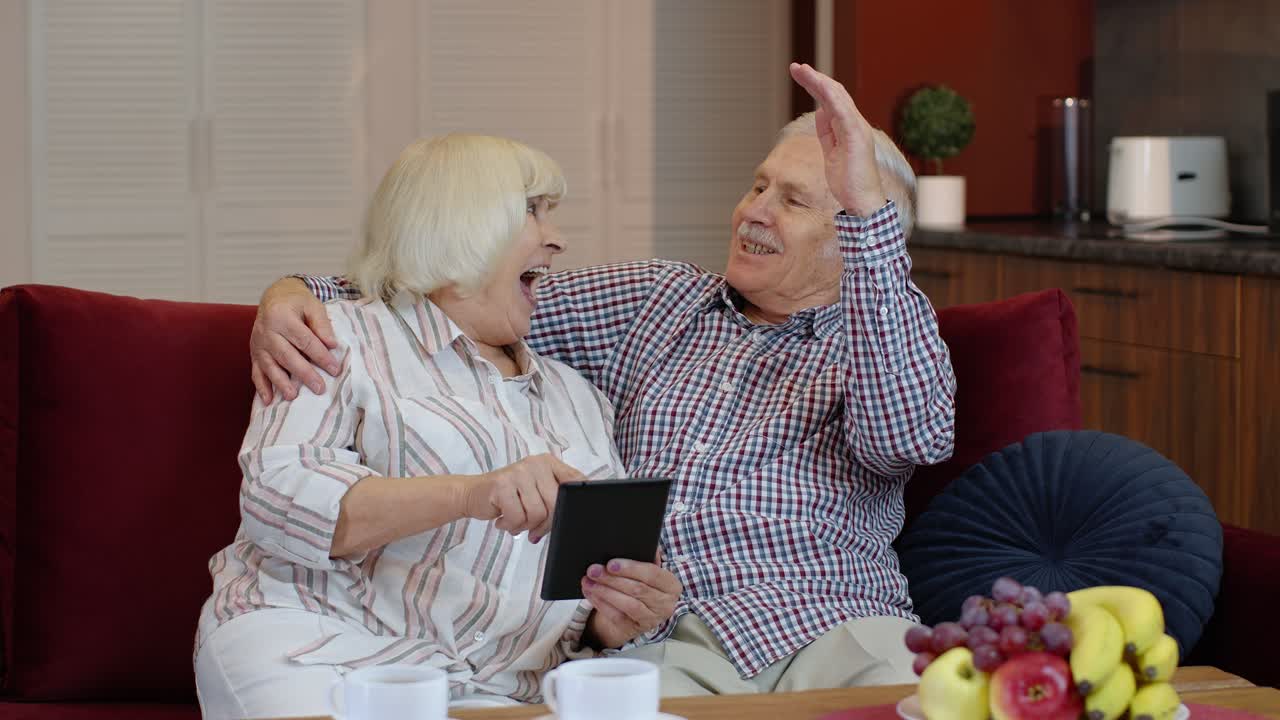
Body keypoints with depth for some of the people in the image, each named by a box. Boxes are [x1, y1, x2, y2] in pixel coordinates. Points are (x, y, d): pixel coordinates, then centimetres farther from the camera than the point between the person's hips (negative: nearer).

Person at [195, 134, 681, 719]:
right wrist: (467, 495, -22)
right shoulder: (345, 338, 8)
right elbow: (275, 495, -9)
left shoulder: (579, 400, 26)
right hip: (314, 652, -4)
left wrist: (617, 621, 0)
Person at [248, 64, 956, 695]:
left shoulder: (879, 327, 15)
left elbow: (910, 436, -11)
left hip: (829, 628, -2)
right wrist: (294, 295, 3)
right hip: (646, 642, 2)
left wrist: (869, 205, -14)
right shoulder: (660, 302, 25)